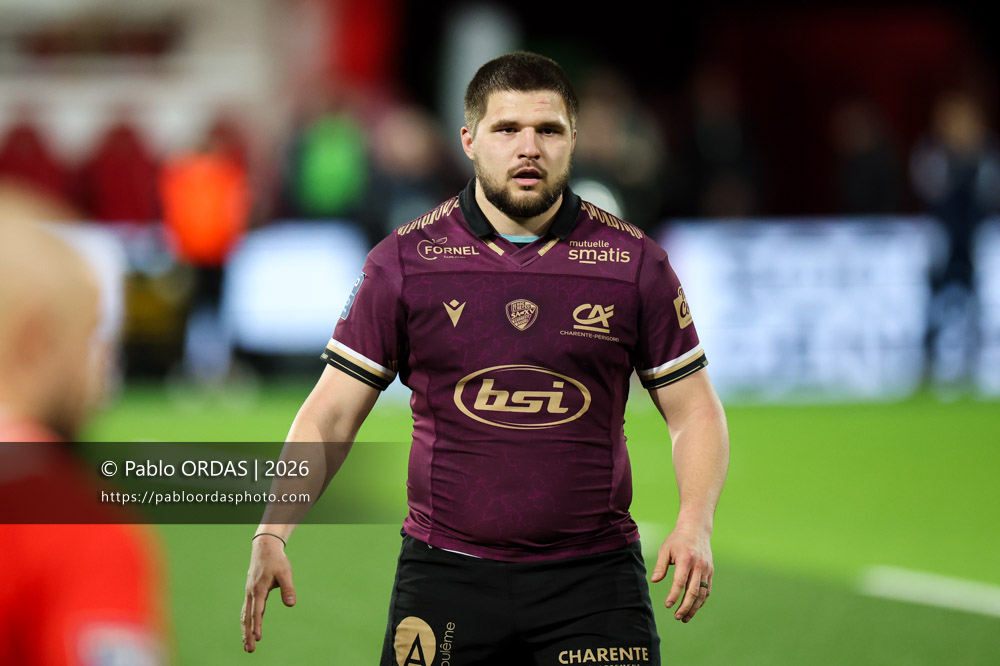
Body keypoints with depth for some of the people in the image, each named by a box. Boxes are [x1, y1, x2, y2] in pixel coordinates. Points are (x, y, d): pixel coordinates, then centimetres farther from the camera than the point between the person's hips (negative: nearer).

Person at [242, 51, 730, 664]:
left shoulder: (636, 263, 3)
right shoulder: (404, 262, 1)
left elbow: (695, 411, 7)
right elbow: (330, 414, 3)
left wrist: (696, 524, -10)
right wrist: (273, 533, -10)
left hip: (593, 574, 0)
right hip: (444, 573, 0)